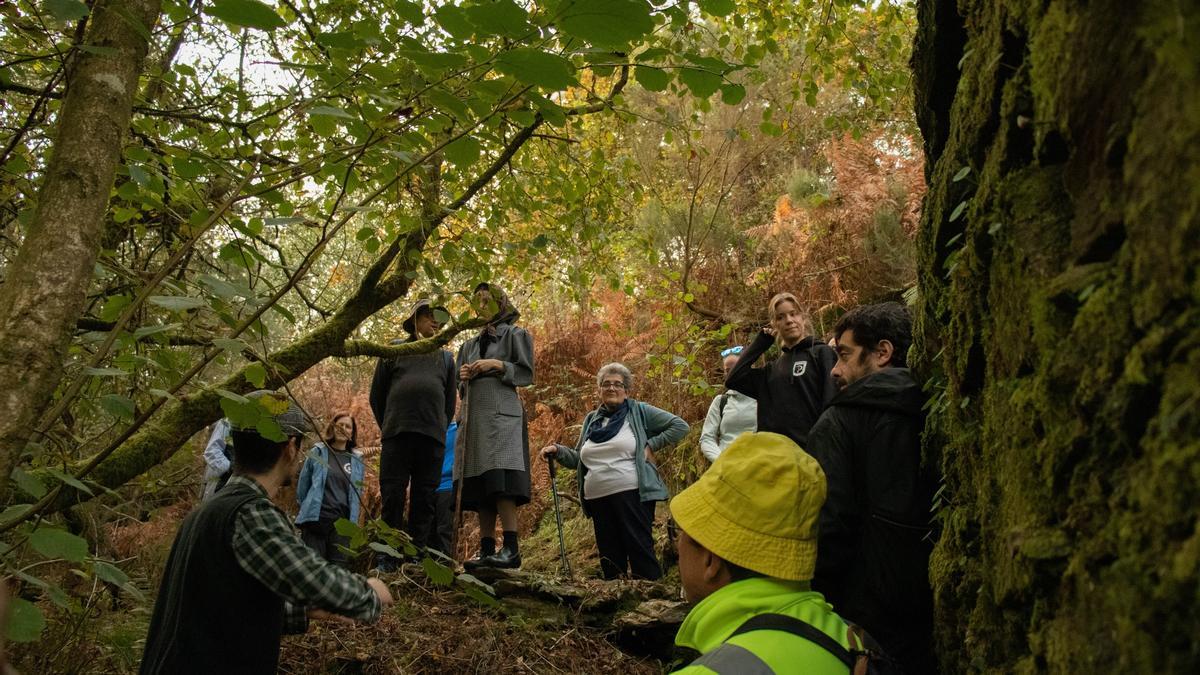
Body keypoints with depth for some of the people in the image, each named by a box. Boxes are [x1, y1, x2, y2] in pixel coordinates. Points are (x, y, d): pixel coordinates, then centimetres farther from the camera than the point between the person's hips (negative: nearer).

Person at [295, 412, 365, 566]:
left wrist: (352, 521, 10)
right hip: (315, 519, -2)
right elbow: (303, 484, 10)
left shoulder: (357, 460, 10)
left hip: (342, 521, 2)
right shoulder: (318, 452, 4)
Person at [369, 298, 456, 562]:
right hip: (397, 432, -2)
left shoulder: (446, 357, 21)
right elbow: (377, 394, 14)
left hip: (433, 437, 2)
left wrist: (441, 429, 12)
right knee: (392, 494, -5)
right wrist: (387, 426, 12)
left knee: (425, 498, -1)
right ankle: (389, 557, -1)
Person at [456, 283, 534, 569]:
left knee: (500, 480, -20)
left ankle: (511, 548, -24)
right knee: (480, 485, -2)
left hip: (502, 413, -6)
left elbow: (527, 374, 2)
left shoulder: (515, 335, 10)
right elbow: (460, 385, 25)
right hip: (474, 416, 6)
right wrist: (463, 376, 3)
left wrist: (498, 365, -11)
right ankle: (487, 549, -3)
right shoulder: (470, 345, 25)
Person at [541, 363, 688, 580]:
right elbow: (578, 459, 21)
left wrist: (651, 445, -5)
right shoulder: (591, 420, 16)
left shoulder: (639, 411, 3)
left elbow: (680, 426, 1)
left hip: (632, 495, -5)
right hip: (598, 499, 5)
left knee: (641, 552, -7)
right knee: (609, 559, 9)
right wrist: (558, 451, 3)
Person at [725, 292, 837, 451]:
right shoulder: (773, 368, 18)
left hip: (811, 450, -5)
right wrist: (761, 342, 13)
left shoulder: (822, 353, 4)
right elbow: (734, 379, 8)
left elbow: (832, 403, -5)